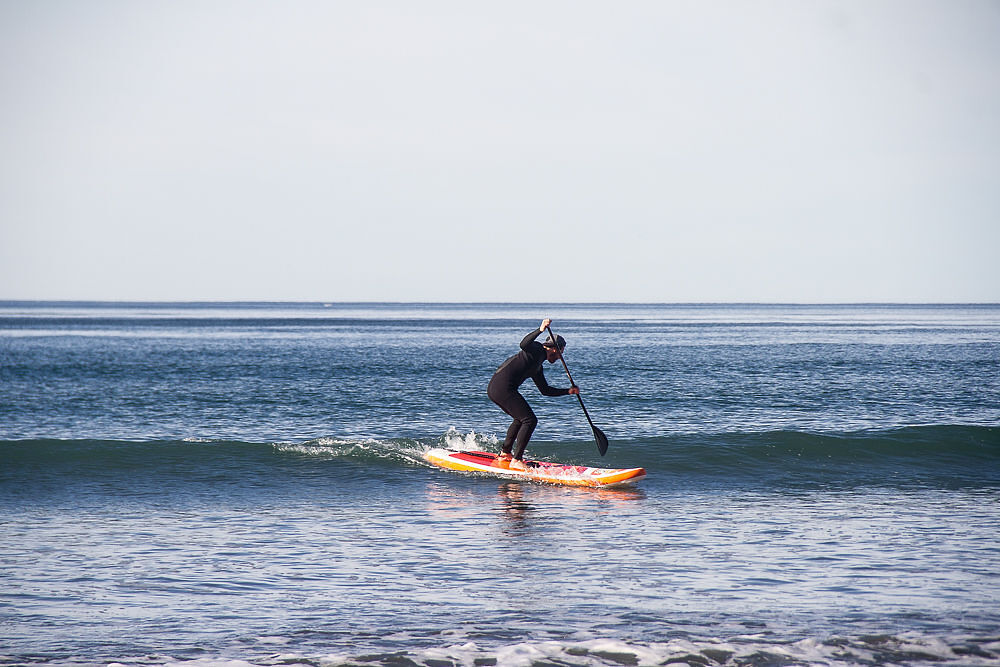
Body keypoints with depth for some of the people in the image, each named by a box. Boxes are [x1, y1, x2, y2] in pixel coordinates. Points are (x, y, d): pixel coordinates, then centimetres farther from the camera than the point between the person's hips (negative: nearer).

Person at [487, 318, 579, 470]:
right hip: (503, 387, -11)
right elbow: (524, 344, -26)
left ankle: (505, 453, 36)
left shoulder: (537, 366, 25)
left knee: (521, 419, 29)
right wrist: (540, 330, -34)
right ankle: (516, 460, -12)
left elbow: (545, 390, 31)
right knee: (530, 420, -10)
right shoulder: (537, 349, -2)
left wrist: (568, 391, 26)